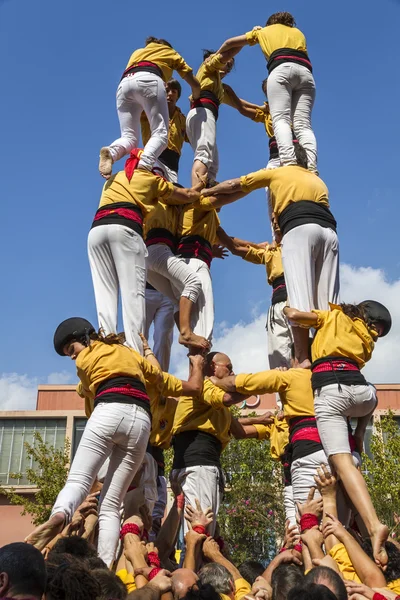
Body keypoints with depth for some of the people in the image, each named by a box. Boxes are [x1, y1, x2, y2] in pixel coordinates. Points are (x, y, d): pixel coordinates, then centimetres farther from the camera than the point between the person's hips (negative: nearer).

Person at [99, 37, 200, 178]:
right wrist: (195, 101, 53)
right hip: (149, 80, -4)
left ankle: (111, 152, -35)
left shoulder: (137, 51, 45)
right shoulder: (171, 52, 36)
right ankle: (144, 165, -40)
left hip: (124, 84, 4)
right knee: (160, 133, -8)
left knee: (129, 137, 1)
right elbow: (195, 84, 33)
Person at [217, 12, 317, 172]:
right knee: (303, 124, -10)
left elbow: (229, 43, 39)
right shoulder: (298, 32, 38)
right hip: (305, 72, 3)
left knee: (281, 119, -17)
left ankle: (288, 163, -42)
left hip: (281, 70, -3)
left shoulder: (263, 30, 31)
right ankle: (311, 167, -33)